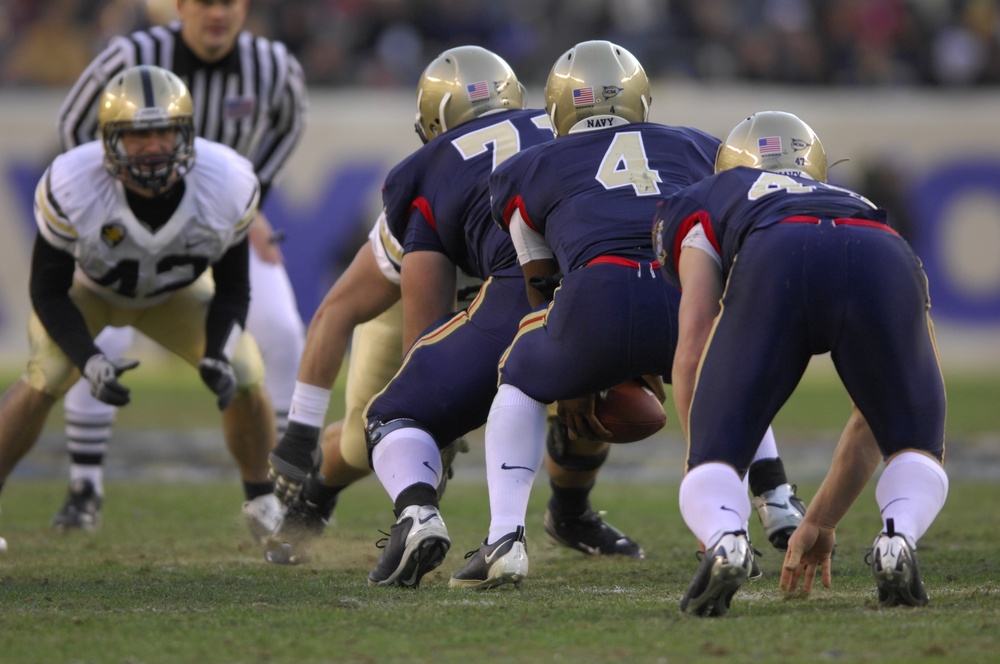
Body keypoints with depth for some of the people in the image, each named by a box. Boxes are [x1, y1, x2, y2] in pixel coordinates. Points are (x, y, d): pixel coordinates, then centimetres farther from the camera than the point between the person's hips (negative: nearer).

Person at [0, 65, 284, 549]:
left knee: (244, 380, -13)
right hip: (87, 288, -2)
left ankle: (262, 503, 15)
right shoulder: (70, 187, -38)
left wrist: (217, 356, -33)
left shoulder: (228, 187, -32)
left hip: (177, 292, 2)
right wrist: (89, 360, -40)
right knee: (43, 382, -25)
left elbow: (233, 290, -16)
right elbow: (48, 291, -25)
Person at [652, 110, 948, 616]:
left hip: (774, 268, -2)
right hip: (884, 266, 2)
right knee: (918, 454, 24)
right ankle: (897, 538, -8)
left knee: (715, 460, 12)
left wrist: (705, 463, 26)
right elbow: (871, 419, 47)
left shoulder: (702, 205, 37)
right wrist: (822, 523, 55)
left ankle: (724, 541, -21)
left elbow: (693, 351, 19)